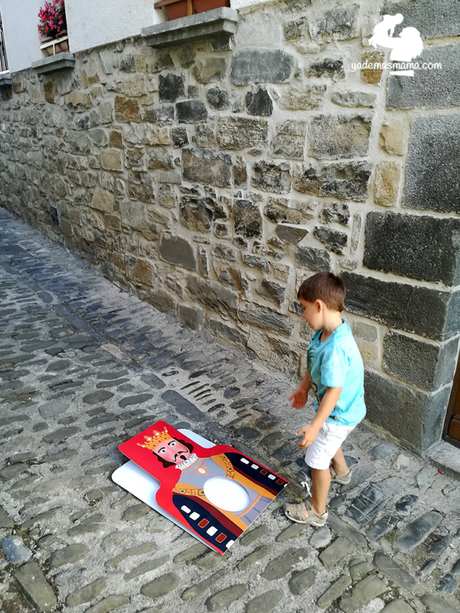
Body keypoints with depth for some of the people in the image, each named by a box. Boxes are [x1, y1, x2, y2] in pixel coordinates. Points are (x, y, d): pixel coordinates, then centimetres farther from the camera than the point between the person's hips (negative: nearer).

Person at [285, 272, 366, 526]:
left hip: (339, 414, -9)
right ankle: (341, 472, 64)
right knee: (329, 441, 35)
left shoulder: (336, 348, -39)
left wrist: (314, 426, -26)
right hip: (343, 410, 9)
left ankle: (317, 510, 33)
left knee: (317, 460, 9)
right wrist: (303, 388, 18)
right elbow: (314, 365, 7)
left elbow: (333, 392, -33)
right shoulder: (326, 331, -9)